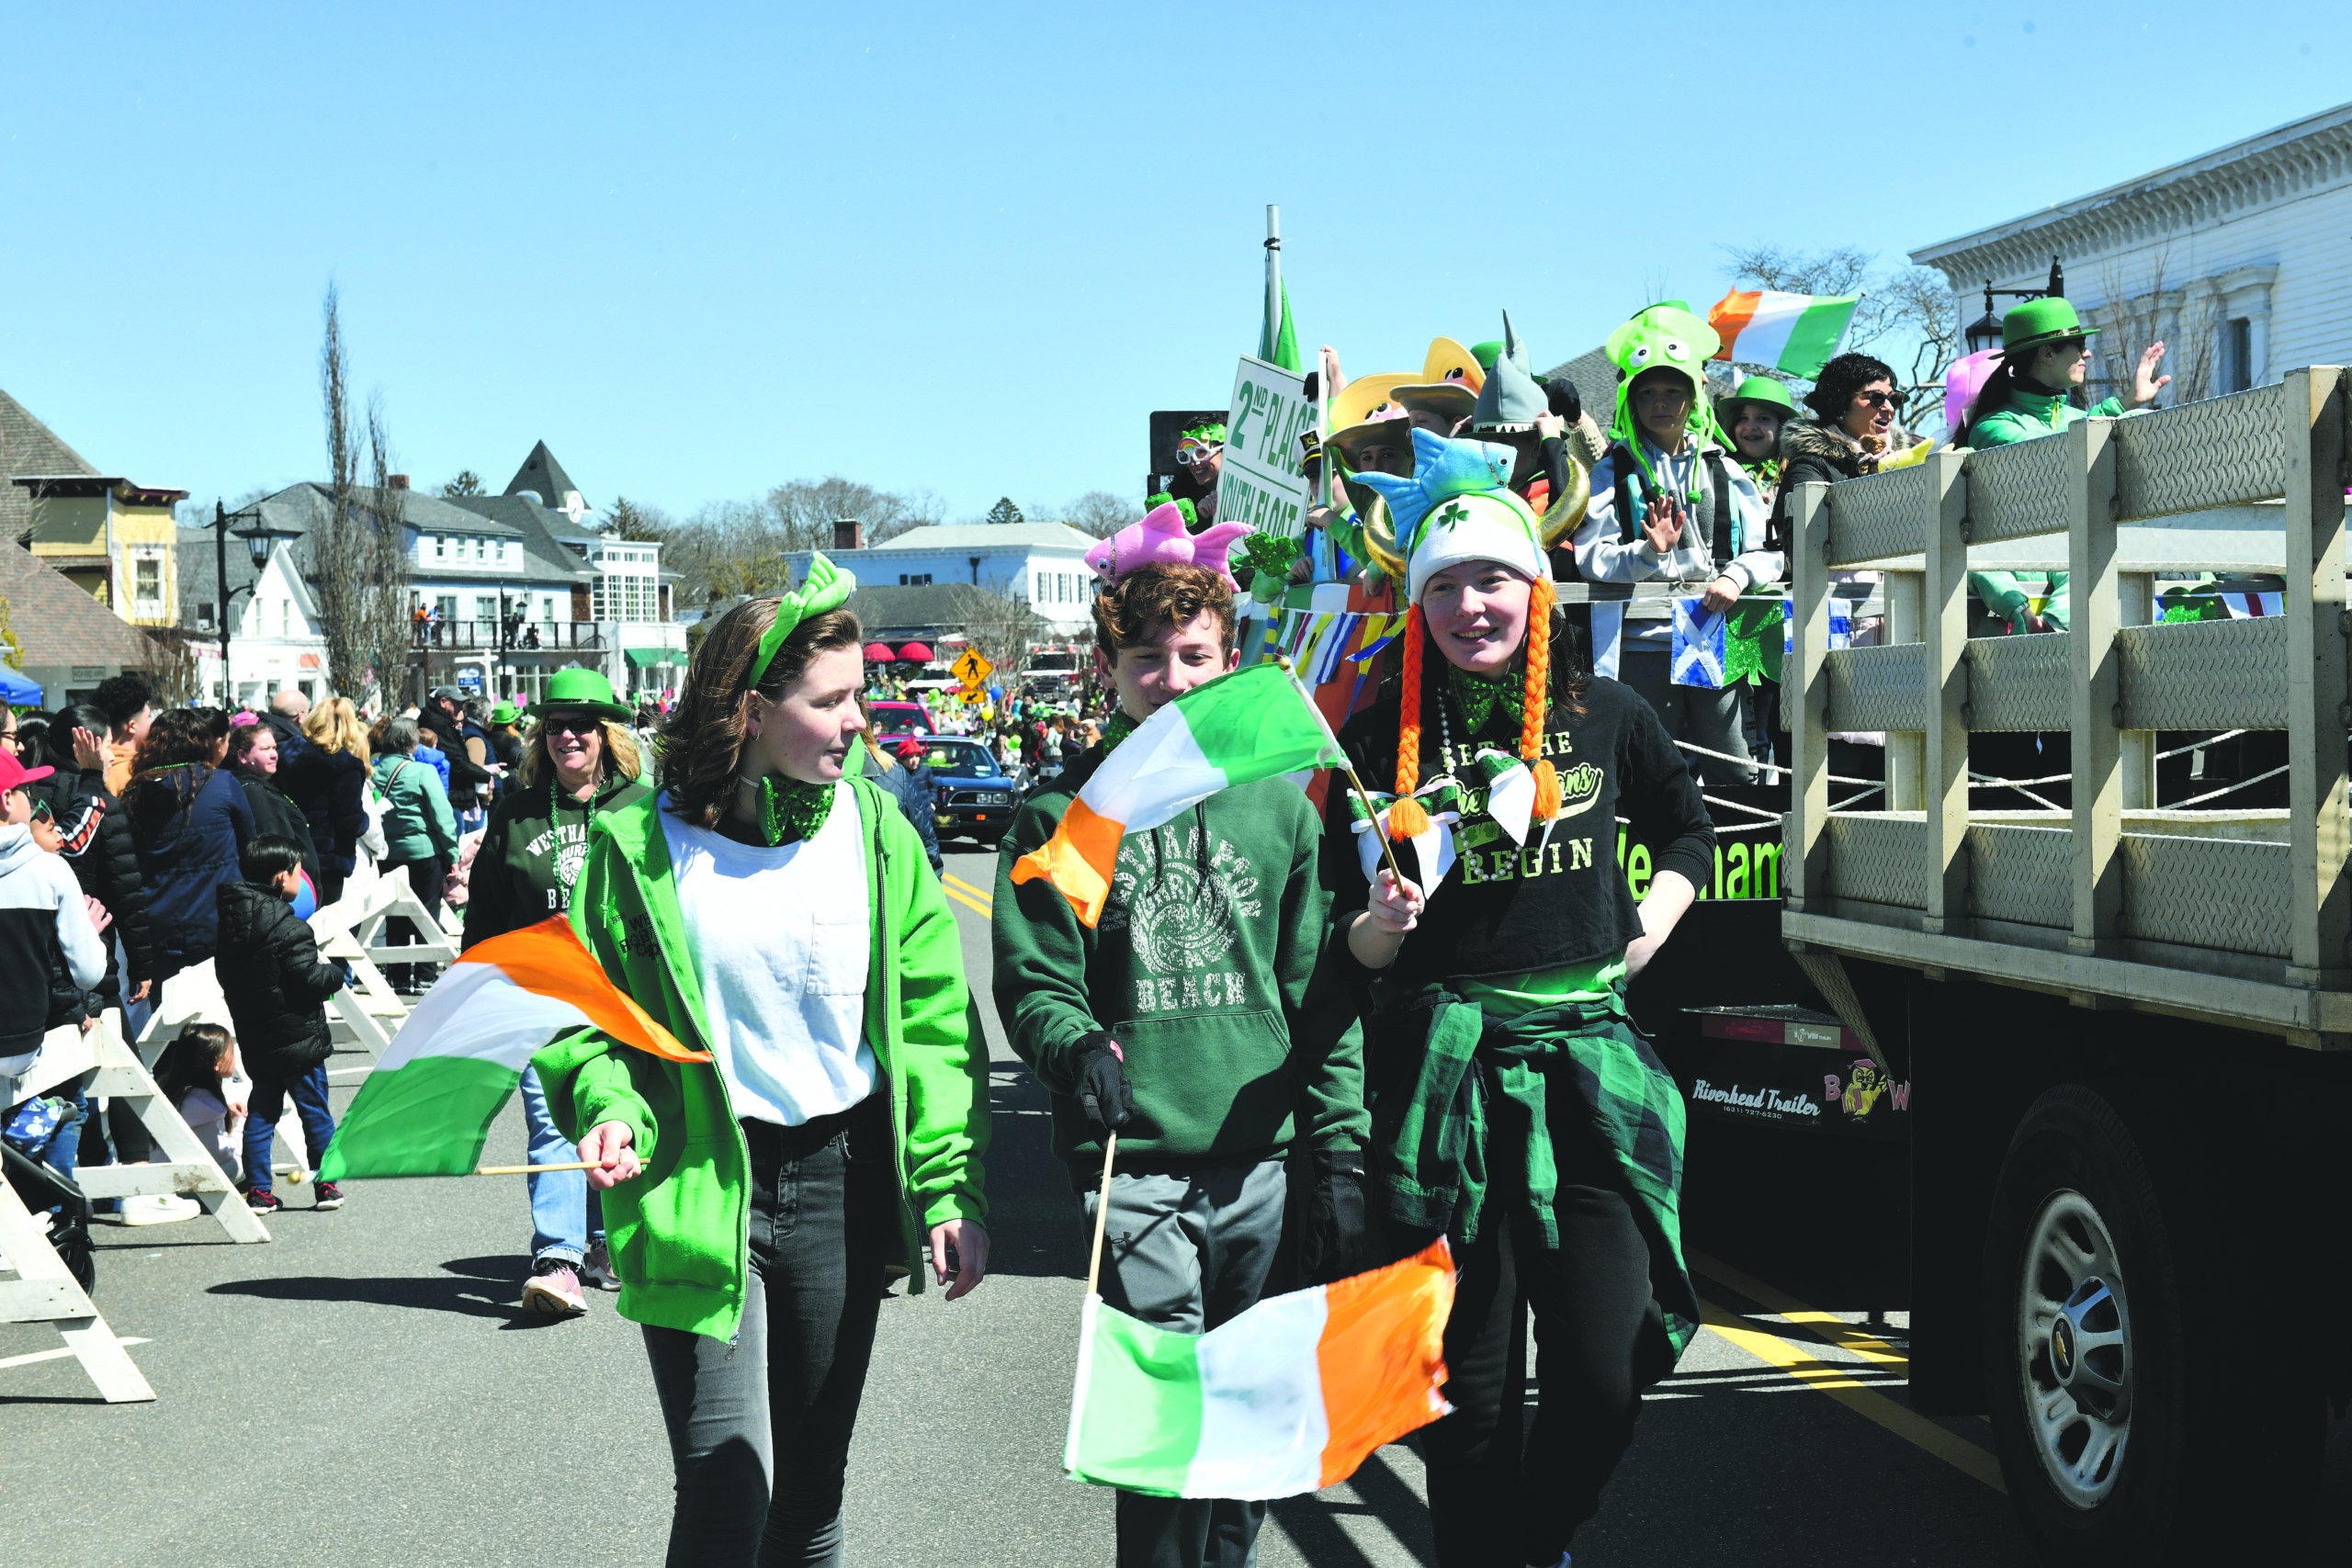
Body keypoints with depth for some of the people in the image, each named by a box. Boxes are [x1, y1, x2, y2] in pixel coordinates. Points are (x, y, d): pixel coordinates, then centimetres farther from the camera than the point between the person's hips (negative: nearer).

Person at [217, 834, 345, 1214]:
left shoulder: (230, 923, 3)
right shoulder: (291, 929, -19)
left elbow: (227, 980, 11)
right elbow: (310, 980, -20)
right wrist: (337, 973, 0)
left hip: (255, 1040, 6)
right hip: (299, 1039, -6)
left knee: (261, 1113, 12)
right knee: (315, 1111, 6)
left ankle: (258, 1190, 11)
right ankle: (326, 1185, 12)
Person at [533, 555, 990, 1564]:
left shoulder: (872, 827, 3)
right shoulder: (640, 844, -5)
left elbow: (933, 1020, 4)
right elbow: (589, 1016, 4)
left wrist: (951, 1188, -3)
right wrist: (611, 1114, -17)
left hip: (842, 1182, 3)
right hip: (699, 1192, -3)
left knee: (814, 1485, 11)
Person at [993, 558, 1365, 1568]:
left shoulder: (1280, 804, 9)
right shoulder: (1062, 813, 3)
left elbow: (1322, 992, 9)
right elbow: (1031, 980, 0)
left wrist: (1343, 1152, 3)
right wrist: (1075, 1047, -22)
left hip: (1260, 1162, 3)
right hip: (1133, 1166, -2)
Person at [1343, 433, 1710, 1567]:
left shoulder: (1605, 715, 6)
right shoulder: (1383, 738, 3)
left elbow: (1687, 831, 23)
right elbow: (1350, 942, 5)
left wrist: (1648, 930, 7)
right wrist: (1384, 921, -17)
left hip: (1588, 1057, 1)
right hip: (1441, 1072, -1)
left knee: (1605, 1379, -5)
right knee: (1469, 1386, 3)